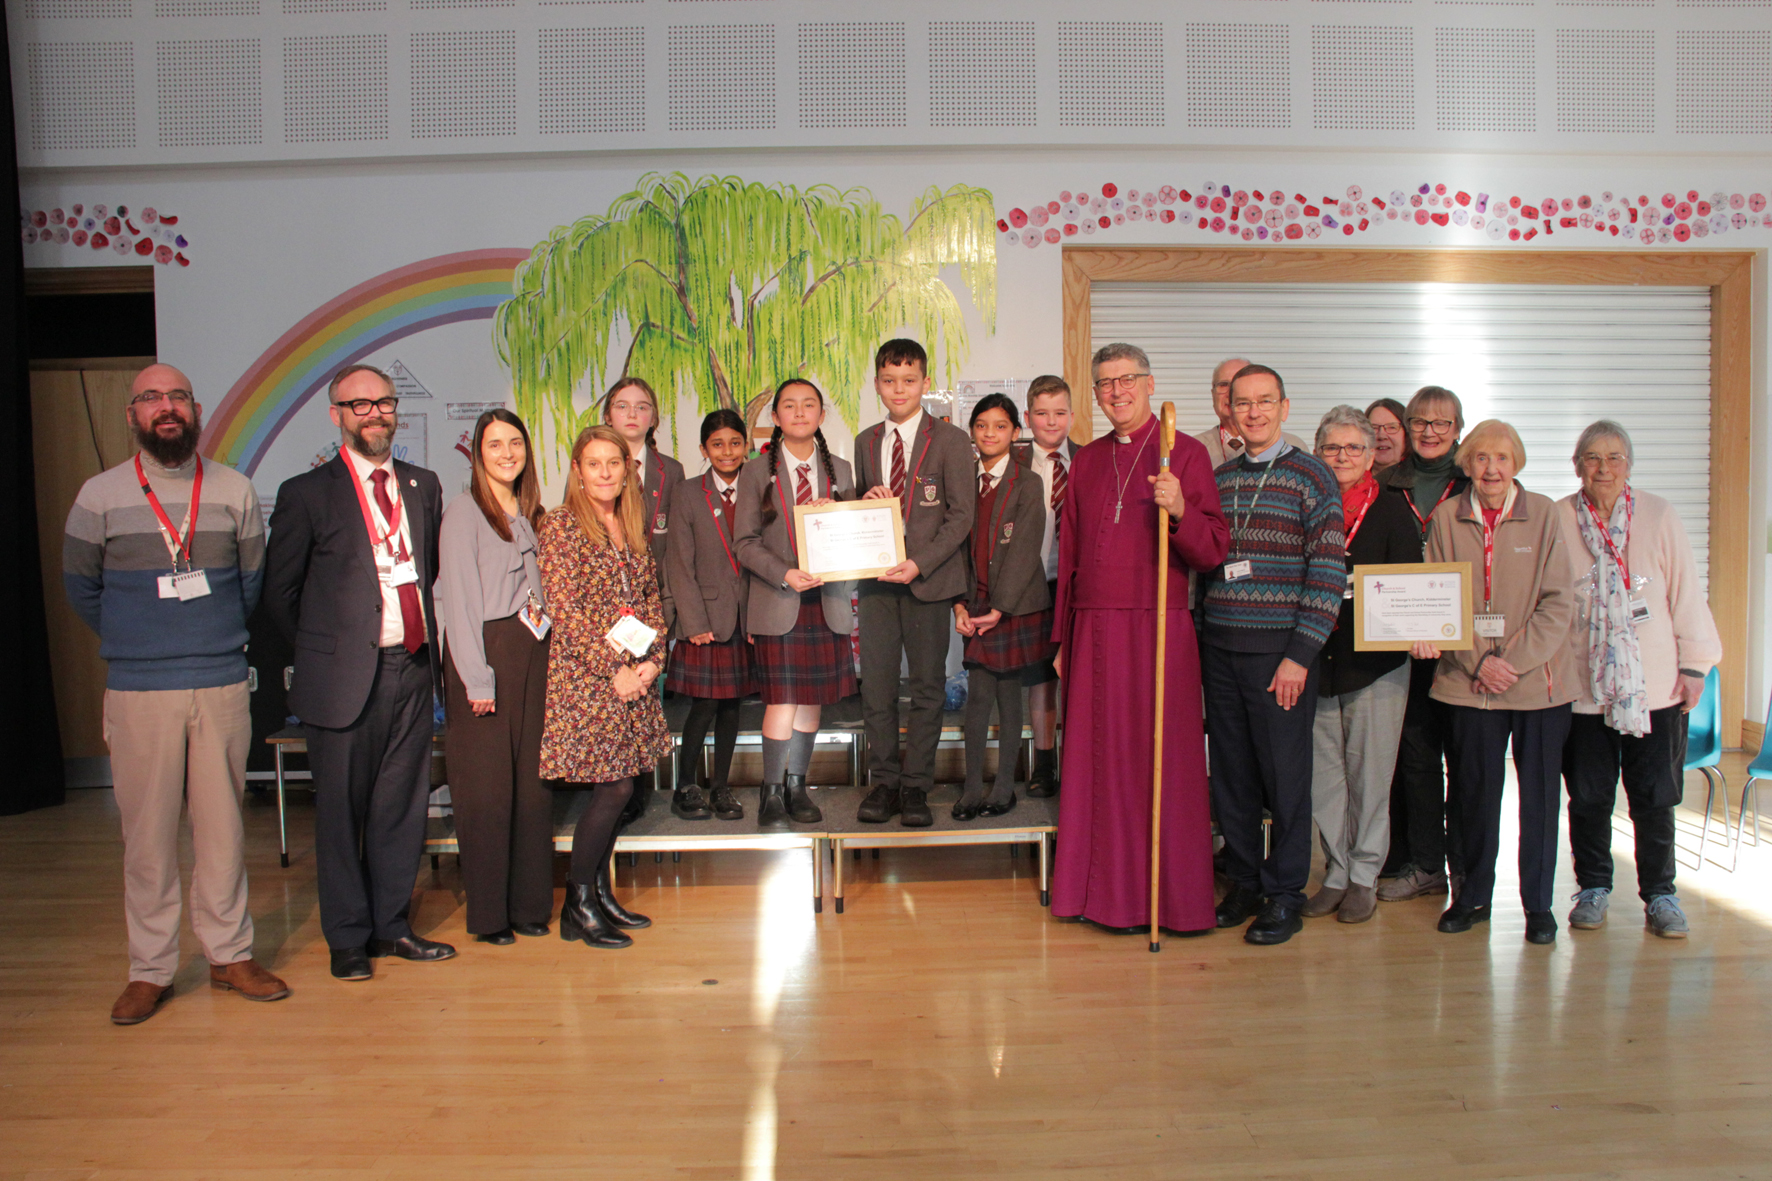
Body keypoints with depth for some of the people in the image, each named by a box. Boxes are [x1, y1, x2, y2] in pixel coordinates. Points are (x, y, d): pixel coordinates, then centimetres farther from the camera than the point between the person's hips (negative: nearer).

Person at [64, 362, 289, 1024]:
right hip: (138, 693, -1)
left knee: (222, 825, 6)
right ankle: (150, 969, 15)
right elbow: (80, 586, 13)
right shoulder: (99, 495, 3)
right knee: (148, 833, 3)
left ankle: (229, 954, 17)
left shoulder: (234, 491, 6)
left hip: (222, 685, 1)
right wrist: (134, 645, 15)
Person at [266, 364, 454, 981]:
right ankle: (348, 938, 19)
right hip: (345, 676, -4)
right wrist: (322, 650, 5)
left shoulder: (424, 485, 11)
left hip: (413, 669, 4)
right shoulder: (306, 492, -2)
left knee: (402, 804, 11)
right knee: (341, 809, 5)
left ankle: (391, 924, 25)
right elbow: (279, 591, 3)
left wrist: (429, 640, 8)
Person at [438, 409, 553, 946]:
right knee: (486, 786, -1)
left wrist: (544, 649, 5)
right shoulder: (464, 512, -4)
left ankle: (530, 903, 16)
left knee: (533, 781, 7)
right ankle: (488, 914, 9)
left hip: (533, 654, 6)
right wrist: (477, 679, -14)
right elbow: (459, 599, -9)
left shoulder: (529, 513, 16)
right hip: (485, 654, -6)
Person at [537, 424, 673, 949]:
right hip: (584, 676, -6)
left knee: (614, 788, 9)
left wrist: (653, 659, -1)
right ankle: (578, 906, 9)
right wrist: (613, 670, -15)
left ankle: (600, 893, 23)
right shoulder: (559, 525, -7)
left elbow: (652, 600, 15)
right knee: (613, 789, -6)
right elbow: (564, 611, -13)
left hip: (633, 676, 6)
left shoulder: (633, 528, 14)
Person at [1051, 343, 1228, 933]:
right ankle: (1103, 891, 19)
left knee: (1161, 761, -1)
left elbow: (1214, 552, -6)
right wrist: (1063, 638, 15)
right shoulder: (1086, 461, 14)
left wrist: (1178, 509, -25)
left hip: (1158, 626, -4)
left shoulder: (1185, 453, 0)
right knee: (1097, 758, 7)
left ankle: (1170, 897, 12)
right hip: (1094, 629, 4)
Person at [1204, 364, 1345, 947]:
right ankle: (1243, 881, 25)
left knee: (1284, 773, 3)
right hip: (1220, 647, 4)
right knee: (1230, 772, 10)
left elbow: (1330, 570, -8)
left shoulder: (1311, 477, -2)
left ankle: (1284, 894, 17)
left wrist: (1300, 654, -13)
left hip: (1280, 651, -4)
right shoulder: (1217, 478, 12)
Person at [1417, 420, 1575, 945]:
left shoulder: (1544, 514, -1)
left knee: (1540, 793, 6)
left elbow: (1558, 603, -2)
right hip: (1469, 680, 1)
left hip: (1538, 679, -1)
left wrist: (1513, 661, -11)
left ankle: (1538, 902, 21)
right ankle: (1473, 895, 23)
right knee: (1475, 789, 6)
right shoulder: (1446, 517, 2)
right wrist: (1479, 662, -8)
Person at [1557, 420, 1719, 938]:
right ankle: (1593, 888, 22)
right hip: (1582, 686, 0)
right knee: (1588, 797, 7)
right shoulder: (1556, 521, 0)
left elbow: (1686, 593, 5)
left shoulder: (1659, 516, 2)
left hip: (1655, 685, 0)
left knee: (1655, 798, 5)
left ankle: (1660, 895, 19)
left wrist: (1694, 664, 2)